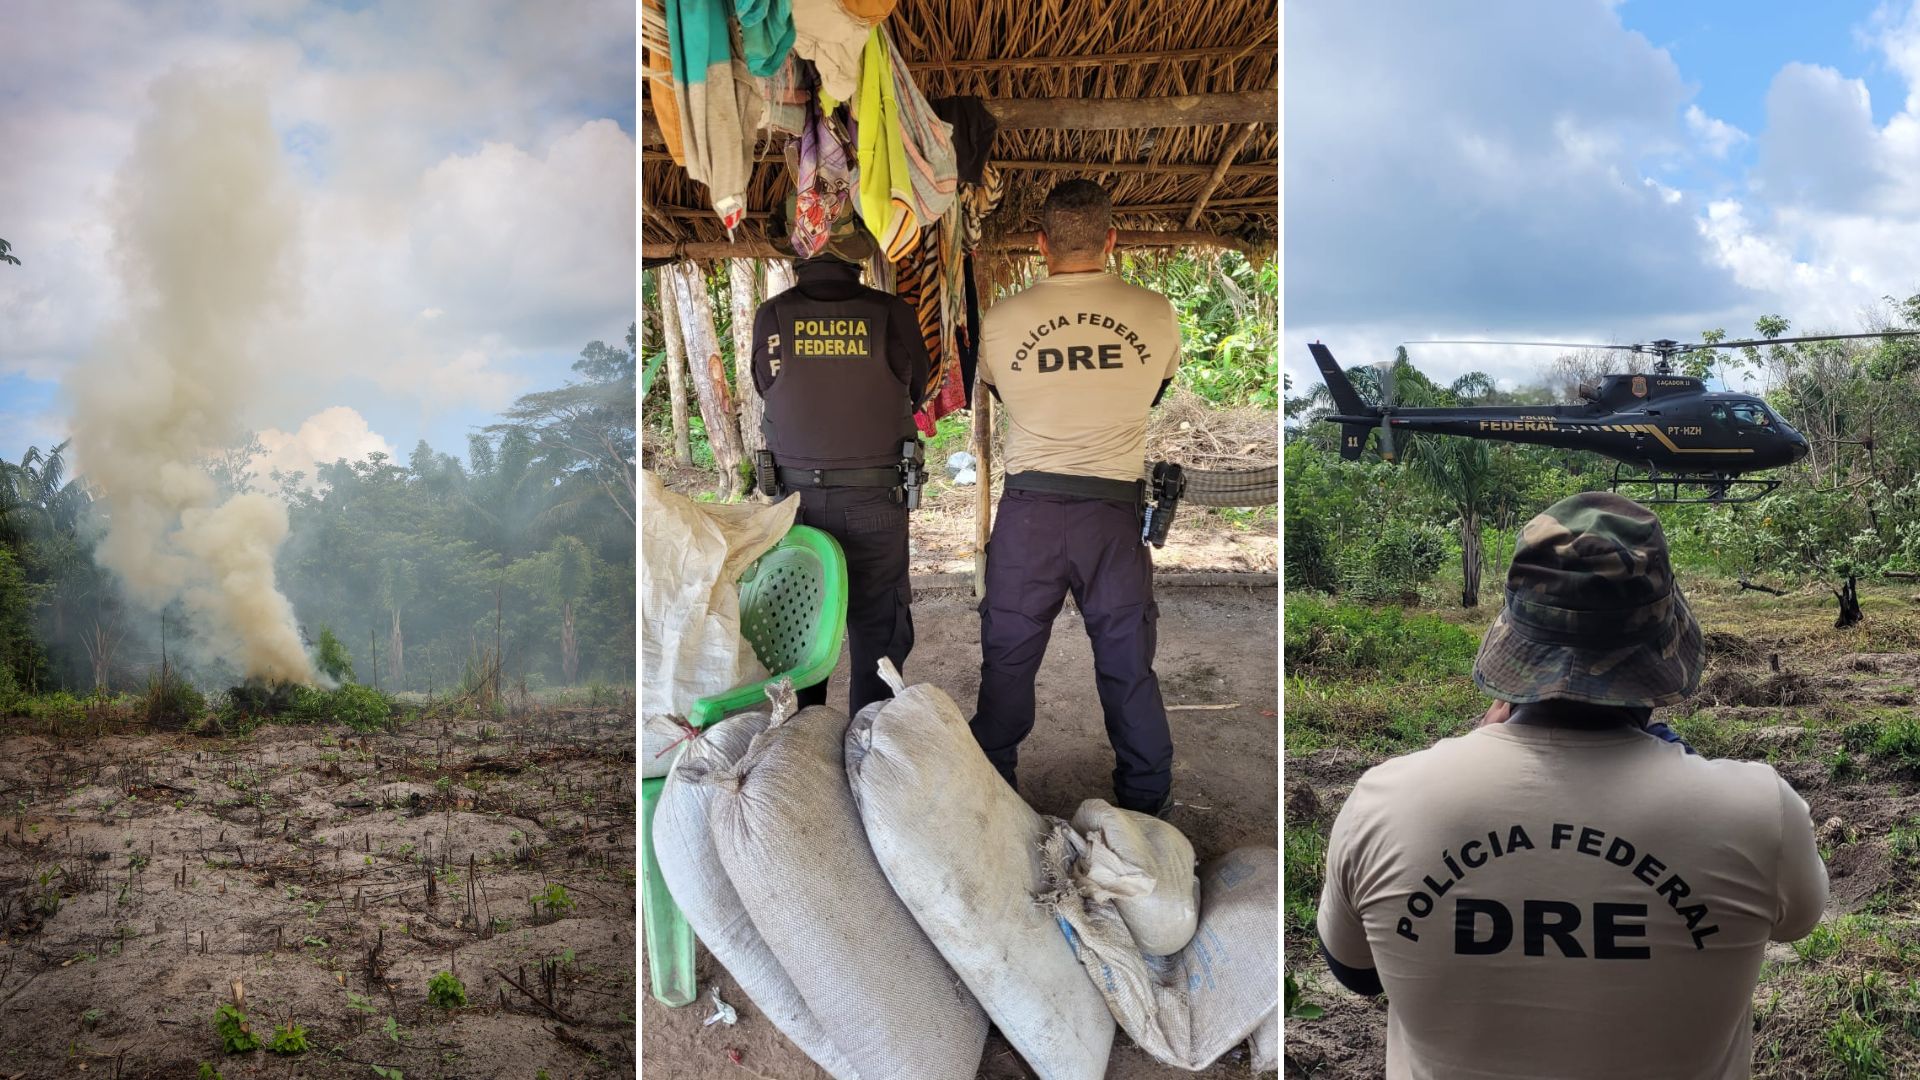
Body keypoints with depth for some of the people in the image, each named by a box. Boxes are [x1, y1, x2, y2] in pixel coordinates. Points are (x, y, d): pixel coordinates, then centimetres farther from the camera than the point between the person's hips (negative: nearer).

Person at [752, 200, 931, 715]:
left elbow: (767, 389, 5)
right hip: (876, 499, -1)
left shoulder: (772, 316, -6)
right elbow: (915, 387, 4)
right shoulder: (891, 313, -8)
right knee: (878, 633, 9)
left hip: (796, 494, 1)